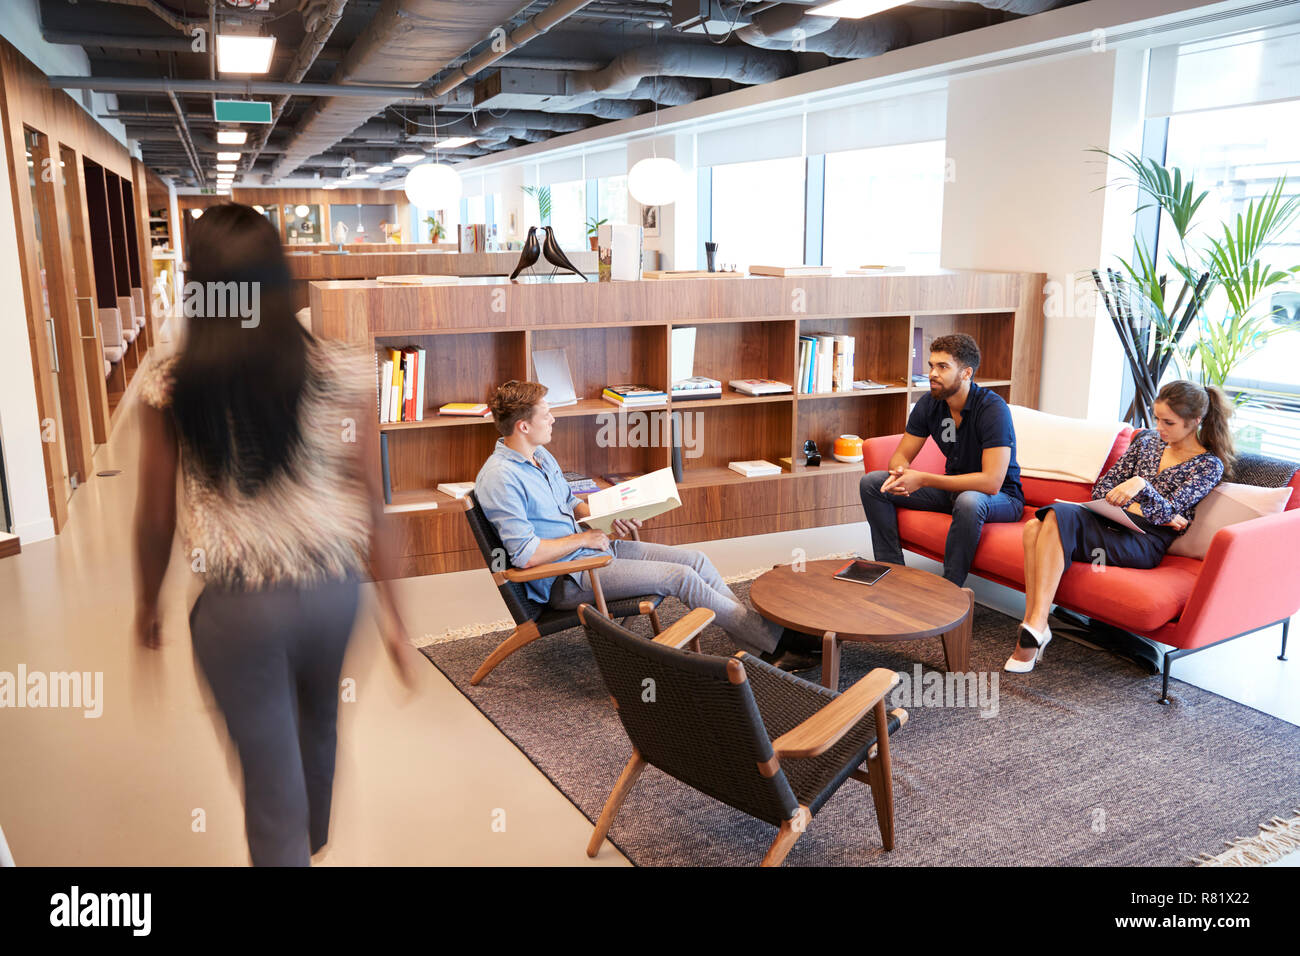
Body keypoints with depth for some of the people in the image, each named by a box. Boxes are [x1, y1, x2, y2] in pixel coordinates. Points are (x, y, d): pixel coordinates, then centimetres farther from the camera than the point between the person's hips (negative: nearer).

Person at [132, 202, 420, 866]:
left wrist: (147, 602, 16)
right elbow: (372, 505, -8)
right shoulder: (344, 373, -11)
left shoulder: (169, 388, -11)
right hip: (333, 587, 3)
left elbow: (155, 517, -2)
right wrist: (392, 611, 2)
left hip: (236, 605, -3)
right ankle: (315, 837, 59)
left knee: (270, 771, 13)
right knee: (318, 721, 31)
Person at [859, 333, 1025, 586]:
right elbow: (901, 456, 2)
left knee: (969, 501, -42)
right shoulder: (929, 404, -5)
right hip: (954, 488, 6)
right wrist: (899, 473, -25)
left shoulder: (993, 408, -24)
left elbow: (991, 482, -32)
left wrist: (923, 479, -33)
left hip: (1001, 497, -6)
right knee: (871, 482, -5)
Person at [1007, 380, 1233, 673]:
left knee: (1058, 516, -33)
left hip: (1144, 543, -6)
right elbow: (1103, 487, 16)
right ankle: (1031, 626, -29)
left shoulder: (1209, 465, 4)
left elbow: (1168, 511, -10)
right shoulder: (1147, 439, 20)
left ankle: (1035, 626, -35)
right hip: (1110, 523, 6)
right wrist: (1134, 508, -2)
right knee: (1034, 527, -27)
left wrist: (1140, 485, -29)